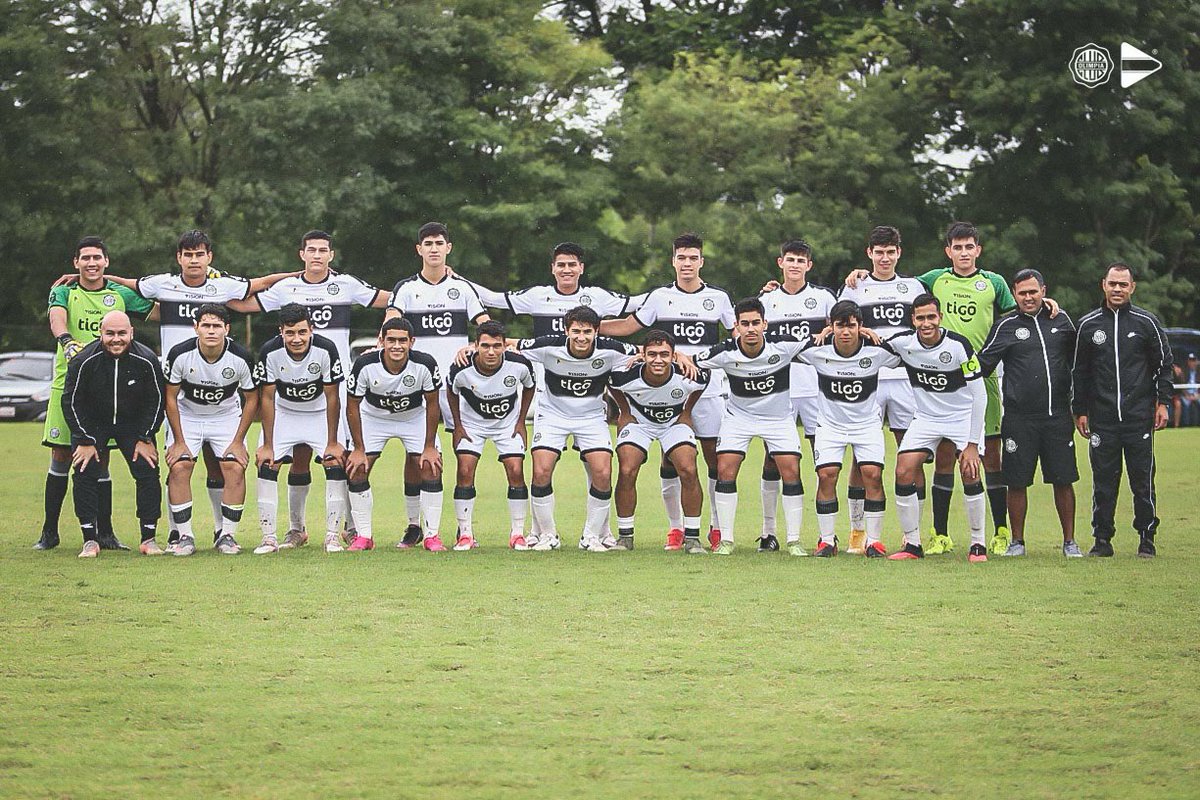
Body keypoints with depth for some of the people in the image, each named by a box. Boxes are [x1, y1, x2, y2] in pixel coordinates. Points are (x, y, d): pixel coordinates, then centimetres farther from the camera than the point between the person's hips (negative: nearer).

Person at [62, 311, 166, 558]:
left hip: (134, 424, 1)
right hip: (91, 424, -1)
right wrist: (85, 441, -14)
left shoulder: (147, 360, -19)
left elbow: (156, 401, -6)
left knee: (148, 473, -12)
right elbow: (71, 402, -13)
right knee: (85, 474, -15)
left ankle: (149, 538, -3)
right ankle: (90, 540, -8)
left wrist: (145, 439, -8)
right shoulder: (84, 361, -22)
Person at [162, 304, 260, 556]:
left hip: (227, 415, 0)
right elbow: (171, 397, -11)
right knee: (178, 468, -16)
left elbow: (251, 400, -7)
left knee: (235, 469, -15)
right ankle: (184, 536, -7)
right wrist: (179, 441, -11)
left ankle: (227, 535, -3)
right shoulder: (180, 355, -24)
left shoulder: (241, 358, -23)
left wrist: (238, 441, -10)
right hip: (187, 415, 0)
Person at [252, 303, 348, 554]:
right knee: (266, 465, -11)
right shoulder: (270, 353, -27)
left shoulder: (326, 350, -29)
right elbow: (267, 398, -16)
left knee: (335, 463, -14)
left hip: (320, 411, -1)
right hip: (284, 412, 1)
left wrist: (332, 442, -15)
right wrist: (267, 444, -14)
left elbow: (332, 397, -18)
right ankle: (269, 537, -5)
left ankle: (332, 535, -5)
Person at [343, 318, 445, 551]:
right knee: (356, 469, -11)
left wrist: (430, 446, -13)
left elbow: (432, 405, -14)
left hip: (415, 417, 0)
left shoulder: (425, 364, -30)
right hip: (373, 416, 0)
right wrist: (358, 449, -14)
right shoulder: (365, 365, -30)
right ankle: (364, 536, 1)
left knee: (431, 469, -13)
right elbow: (353, 406, -16)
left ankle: (432, 535, 0)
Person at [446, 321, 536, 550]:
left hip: (508, 422, 1)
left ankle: (517, 533, 2)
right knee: (465, 472, -13)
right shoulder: (461, 370, -28)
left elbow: (530, 387, -2)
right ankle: (465, 534, -2)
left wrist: (521, 421, -2)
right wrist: (457, 426, -3)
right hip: (471, 422, 0)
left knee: (516, 472, -11)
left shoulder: (519, 365, -26)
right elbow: (451, 392, -3)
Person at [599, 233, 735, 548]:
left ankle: (717, 527, 7)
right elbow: (628, 326, 11)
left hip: (709, 389, 0)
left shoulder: (718, 297, 7)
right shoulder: (660, 297, 7)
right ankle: (675, 528, 8)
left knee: (715, 456, -2)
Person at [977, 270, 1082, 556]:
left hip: (1058, 415, 2)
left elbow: (1077, 358, 21)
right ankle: (1017, 541, 12)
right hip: (1019, 417, -2)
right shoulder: (1006, 327, 2)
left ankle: (1069, 541, 12)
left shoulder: (1061, 320, 10)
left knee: (1063, 480, 3)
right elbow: (982, 364, 1)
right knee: (1017, 481, 0)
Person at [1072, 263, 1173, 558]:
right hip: (1101, 417, 1)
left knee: (1142, 478, 0)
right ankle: (1102, 538, 9)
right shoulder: (1088, 324, 8)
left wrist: (1162, 403, 2)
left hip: (1140, 415, -1)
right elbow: (1080, 372, 13)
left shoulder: (1146, 322, 3)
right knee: (1103, 479, 2)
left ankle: (1147, 536, 9)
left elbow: (1164, 364, 9)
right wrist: (1080, 410, 9)